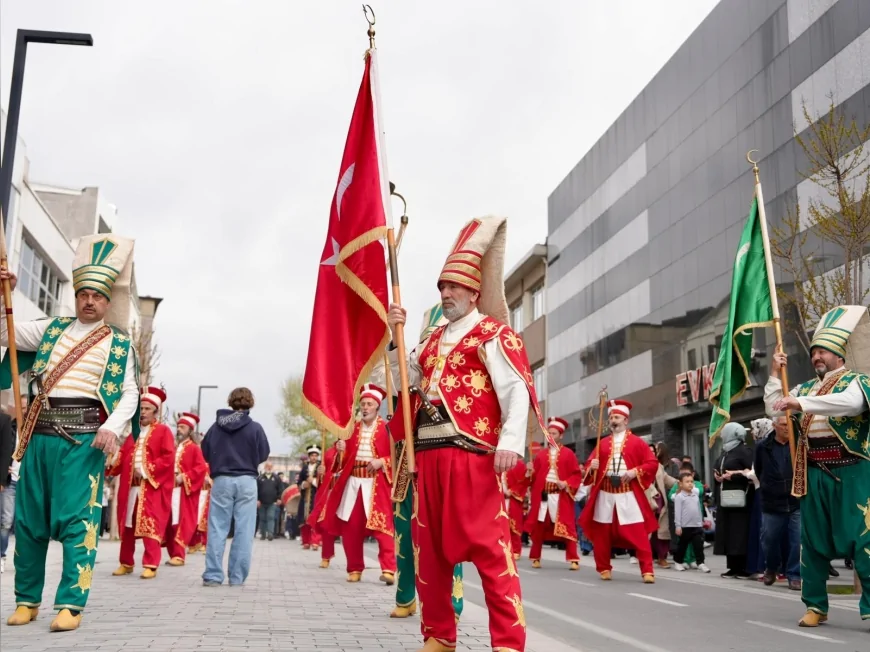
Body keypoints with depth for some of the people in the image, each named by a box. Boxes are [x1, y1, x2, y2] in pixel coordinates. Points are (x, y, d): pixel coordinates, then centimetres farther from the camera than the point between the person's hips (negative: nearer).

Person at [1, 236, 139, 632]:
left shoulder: (119, 343, 7)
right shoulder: (52, 329, 15)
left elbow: (130, 394, 4)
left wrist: (112, 427, -13)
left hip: (85, 436, -3)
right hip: (40, 432, 3)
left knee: (77, 519, -8)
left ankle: (71, 604, -6)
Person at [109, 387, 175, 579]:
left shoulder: (163, 431, 0)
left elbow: (168, 458, -10)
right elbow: (123, 456, 14)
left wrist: (146, 471, -15)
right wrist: (110, 464, -6)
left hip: (152, 487, -6)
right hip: (130, 486, 6)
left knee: (150, 526, -8)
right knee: (127, 525, 10)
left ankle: (150, 565, -5)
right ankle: (126, 563, 20)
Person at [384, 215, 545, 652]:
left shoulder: (492, 334, -1)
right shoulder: (435, 339, 22)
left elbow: (516, 390, -11)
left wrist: (510, 442, -24)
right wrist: (396, 336, 10)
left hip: (471, 455, -8)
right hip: (429, 456, 8)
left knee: (489, 548, -9)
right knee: (430, 548, 11)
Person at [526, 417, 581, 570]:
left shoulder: (568, 454, 3)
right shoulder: (541, 454, 10)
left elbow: (576, 474, -1)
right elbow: (534, 475, 10)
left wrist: (567, 484, -15)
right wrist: (530, 472, -11)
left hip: (561, 496, -3)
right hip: (542, 495, 3)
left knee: (566, 527, -3)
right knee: (538, 526, 6)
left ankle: (573, 560, 0)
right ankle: (535, 558, 17)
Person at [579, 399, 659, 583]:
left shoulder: (636, 442, 2)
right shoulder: (603, 443, 11)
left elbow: (652, 463, -1)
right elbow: (589, 463, 12)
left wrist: (635, 472, -14)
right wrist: (592, 467, -11)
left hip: (629, 495, -3)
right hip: (605, 495, 3)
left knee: (639, 533, -6)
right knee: (602, 533, 6)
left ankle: (647, 571, -2)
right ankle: (604, 569, 18)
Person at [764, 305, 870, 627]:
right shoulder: (806, 387, 17)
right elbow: (773, 409, 15)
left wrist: (802, 403, -29)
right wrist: (775, 374, 8)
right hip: (814, 473, 6)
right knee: (813, 539, 8)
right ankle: (816, 606, 16)